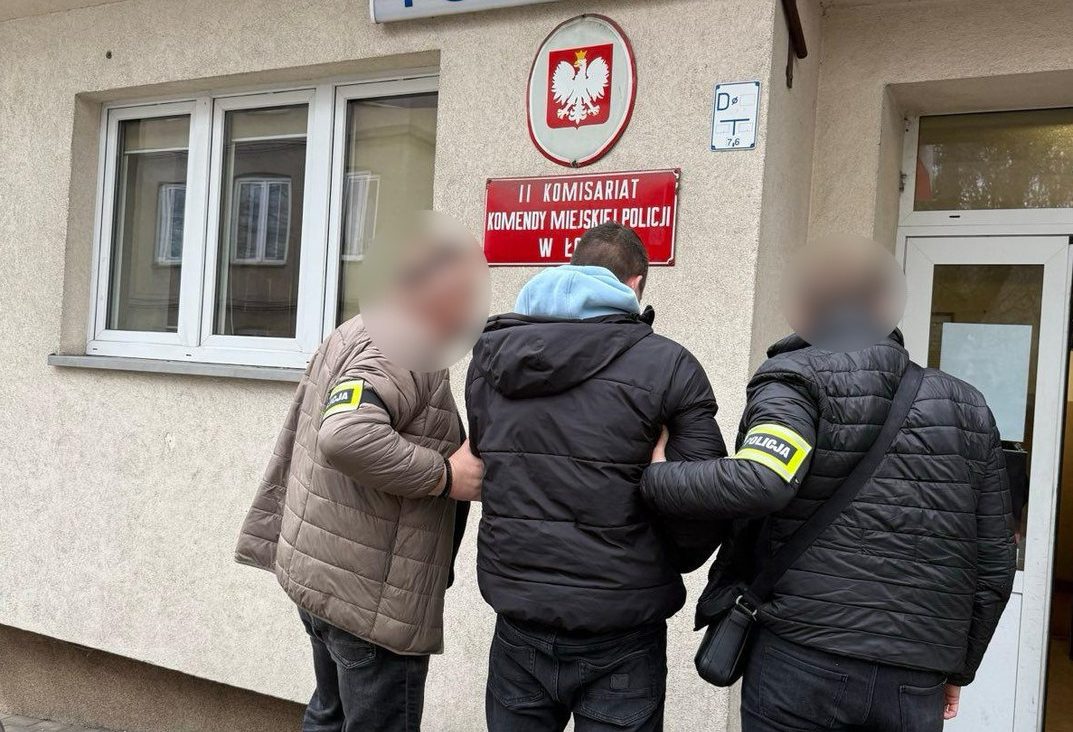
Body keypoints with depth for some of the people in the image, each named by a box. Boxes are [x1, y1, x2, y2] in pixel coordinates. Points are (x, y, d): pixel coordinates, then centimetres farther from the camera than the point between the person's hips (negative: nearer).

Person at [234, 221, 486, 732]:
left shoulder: (351, 337, 13)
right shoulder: (401, 349, -19)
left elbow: (294, 445, 19)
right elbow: (346, 437, -35)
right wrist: (445, 475, -26)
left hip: (319, 573, 10)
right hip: (372, 596, -10)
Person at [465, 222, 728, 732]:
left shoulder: (488, 356, 2)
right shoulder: (668, 366, -11)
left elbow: (480, 465, 6)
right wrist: (660, 567, 8)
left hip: (518, 621, 4)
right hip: (619, 638, -3)